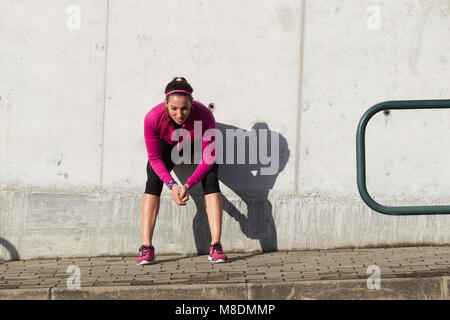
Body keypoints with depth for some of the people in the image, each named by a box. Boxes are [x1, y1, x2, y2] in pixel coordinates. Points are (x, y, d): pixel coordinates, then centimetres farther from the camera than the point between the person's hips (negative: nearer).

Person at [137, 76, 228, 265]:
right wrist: (172, 185, -36)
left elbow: (209, 157, -28)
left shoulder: (204, 116, -37)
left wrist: (188, 185, -35)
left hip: (197, 145, 0)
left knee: (211, 180, -23)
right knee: (153, 181, -21)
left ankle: (215, 246, -21)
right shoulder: (153, 118, -36)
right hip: (168, 146, 1)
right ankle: (146, 248, -20)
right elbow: (154, 157, -24)